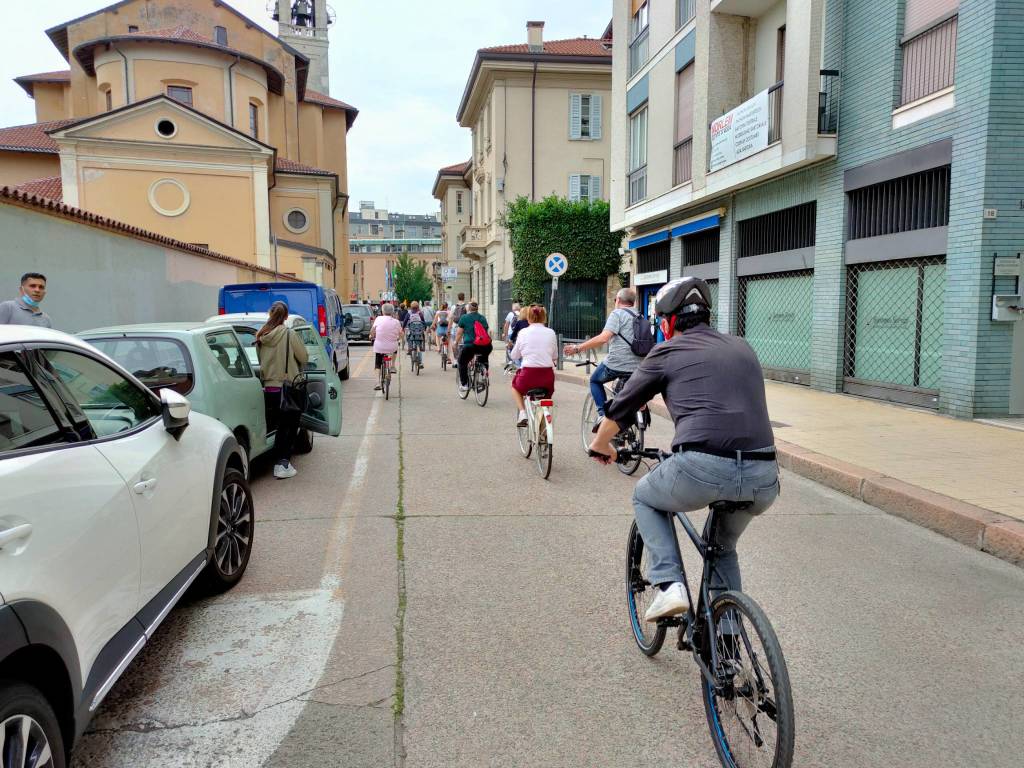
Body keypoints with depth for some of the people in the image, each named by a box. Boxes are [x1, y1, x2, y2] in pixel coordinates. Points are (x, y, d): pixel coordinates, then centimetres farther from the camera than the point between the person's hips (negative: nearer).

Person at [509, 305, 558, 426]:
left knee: (515, 384, 32)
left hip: (528, 376, -2)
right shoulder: (551, 333, 4)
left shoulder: (523, 332, 0)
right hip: (548, 377, 2)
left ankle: (522, 413, 13)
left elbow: (514, 356, 9)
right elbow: (555, 357, 13)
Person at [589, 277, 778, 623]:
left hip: (702, 469, -5)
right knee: (723, 547, 33)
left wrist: (601, 445, 39)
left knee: (645, 498, 28)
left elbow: (621, 407, 20)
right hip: (764, 478, 5)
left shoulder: (667, 352, 11)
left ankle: (669, 585, 11)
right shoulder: (742, 348, 24)